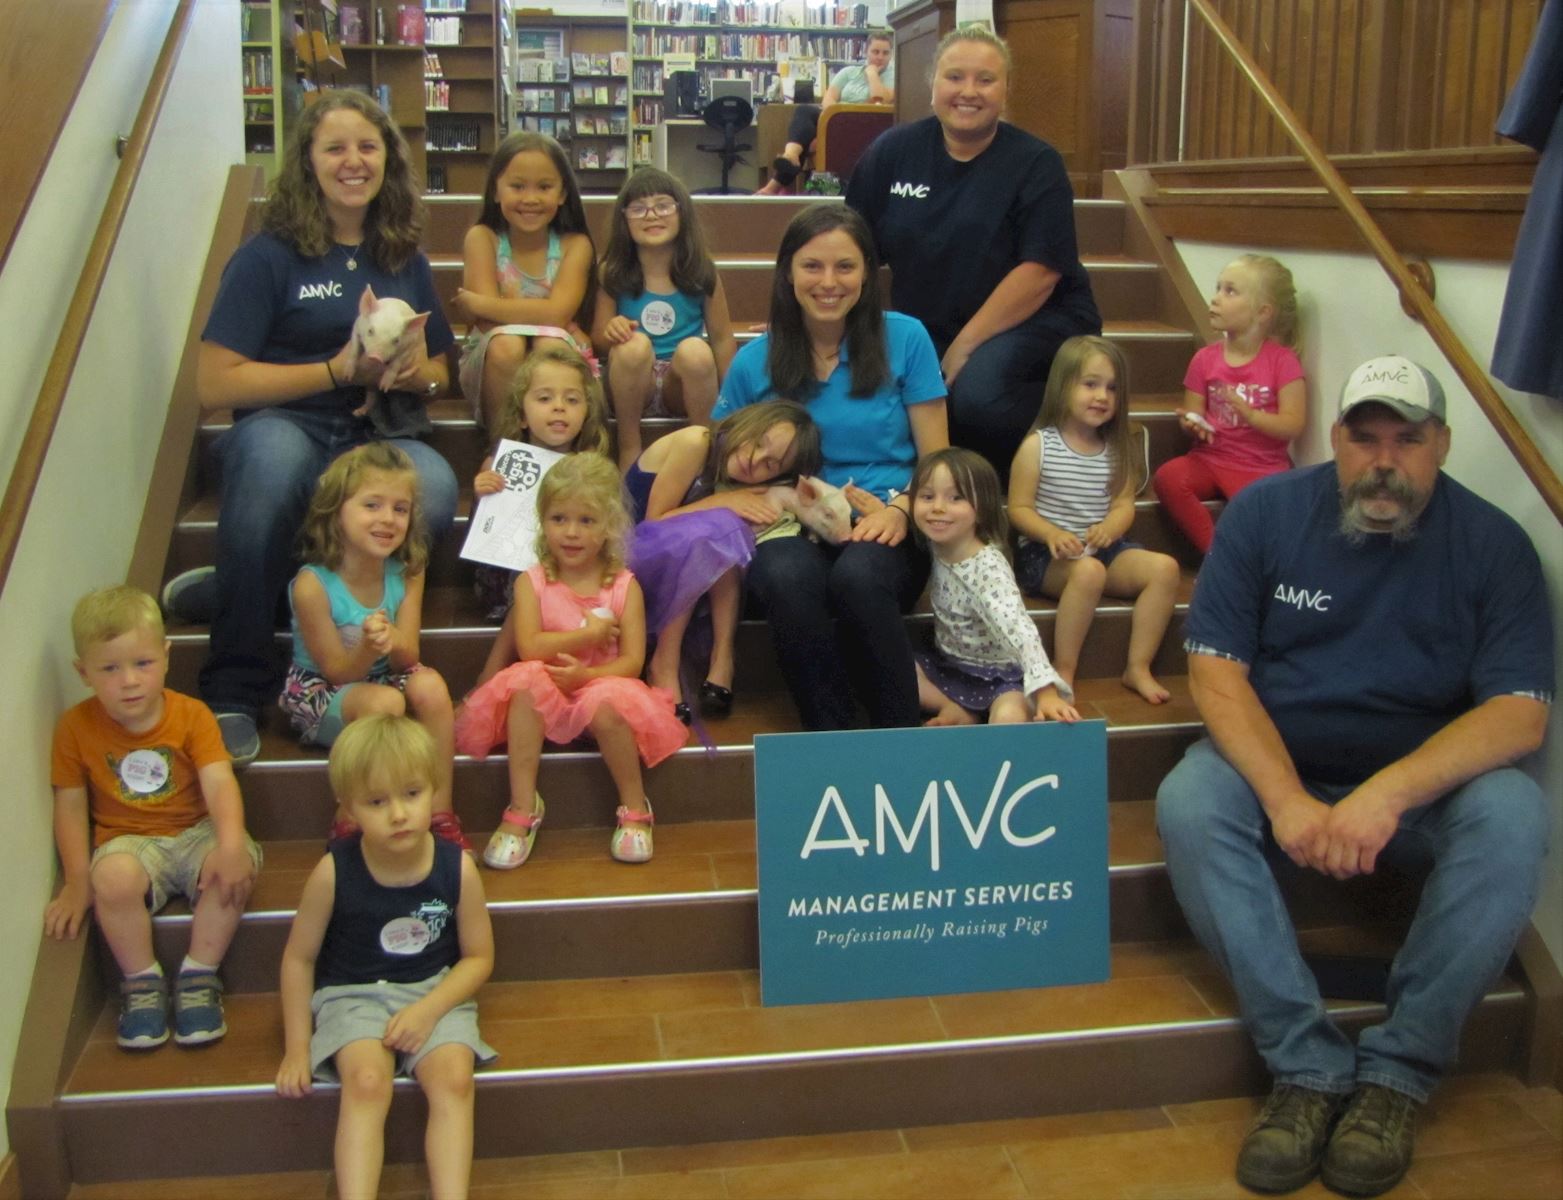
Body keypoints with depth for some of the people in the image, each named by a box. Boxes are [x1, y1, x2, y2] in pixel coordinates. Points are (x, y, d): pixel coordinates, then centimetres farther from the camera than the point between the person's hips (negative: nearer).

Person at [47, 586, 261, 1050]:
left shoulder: (191, 715, -5)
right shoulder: (76, 728, -2)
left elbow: (220, 785, -17)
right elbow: (71, 807, 1)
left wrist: (230, 845, -34)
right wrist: (78, 883, -7)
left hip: (195, 833, 0)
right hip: (129, 841, 0)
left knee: (236, 867, -32)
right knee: (114, 876, -36)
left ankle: (199, 976, -11)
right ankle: (142, 981, -10)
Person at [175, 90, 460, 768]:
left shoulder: (404, 261, 17)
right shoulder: (269, 256, 2)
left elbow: (438, 372, 25)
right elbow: (215, 383, -4)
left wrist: (415, 375, 0)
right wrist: (339, 369, -10)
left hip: (377, 437, 4)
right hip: (284, 426, -3)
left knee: (434, 489, -33)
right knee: (270, 453, -42)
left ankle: (231, 590, -16)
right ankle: (235, 692, -29)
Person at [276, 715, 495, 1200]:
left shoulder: (458, 869, -11)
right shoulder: (333, 873, -13)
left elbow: (478, 956, 0)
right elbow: (298, 959, 1)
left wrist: (429, 1010, -15)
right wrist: (297, 1047, -1)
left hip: (436, 993, 1)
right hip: (354, 995, -1)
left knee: (453, 1077, -25)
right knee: (366, 1081, -28)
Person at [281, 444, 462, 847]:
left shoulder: (407, 573, -9)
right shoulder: (313, 584, -23)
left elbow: (407, 659, -12)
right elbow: (339, 672, -17)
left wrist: (391, 642, -36)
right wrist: (369, 647, -39)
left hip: (386, 680, 4)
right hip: (319, 693, -4)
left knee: (430, 684, -29)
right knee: (384, 701, -35)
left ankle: (439, 810, -17)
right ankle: (352, 824, -17)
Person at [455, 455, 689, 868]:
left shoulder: (624, 586, -1)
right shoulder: (532, 582, 0)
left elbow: (632, 661, -8)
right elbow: (528, 647, -14)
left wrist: (586, 674, -25)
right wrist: (588, 635, -15)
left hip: (601, 686, -1)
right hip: (544, 701, 1)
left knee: (607, 703, -35)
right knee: (526, 680, -31)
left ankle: (635, 808, -10)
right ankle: (523, 808, -24)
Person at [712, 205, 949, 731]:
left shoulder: (904, 338, 7)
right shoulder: (754, 362, 10)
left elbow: (937, 460, 7)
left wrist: (898, 509, -14)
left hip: (884, 533, -1)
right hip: (792, 529, 1)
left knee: (858, 575, -37)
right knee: (788, 579, -36)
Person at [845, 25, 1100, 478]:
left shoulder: (1036, 163, -6)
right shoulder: (892, 151, 4)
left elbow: (1041, 270, -15)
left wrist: (964, 348, -19)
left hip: (1033, 321, -3)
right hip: (925, 329, 4)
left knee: (975, 394, -34)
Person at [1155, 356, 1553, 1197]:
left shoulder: (1493, 545, -6)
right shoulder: (1265, 512, -5)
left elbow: (1518, 715, -14)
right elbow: (1215, 669, -10)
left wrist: (1388, 793, -31)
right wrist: (1287, 798, -25)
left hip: (1418, 783, 0)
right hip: (1271, 762, 0)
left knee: (1512, 814, -30)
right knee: (1188, 802, -30)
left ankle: (1398, 1071, -19)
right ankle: (1310, 1067, -25)